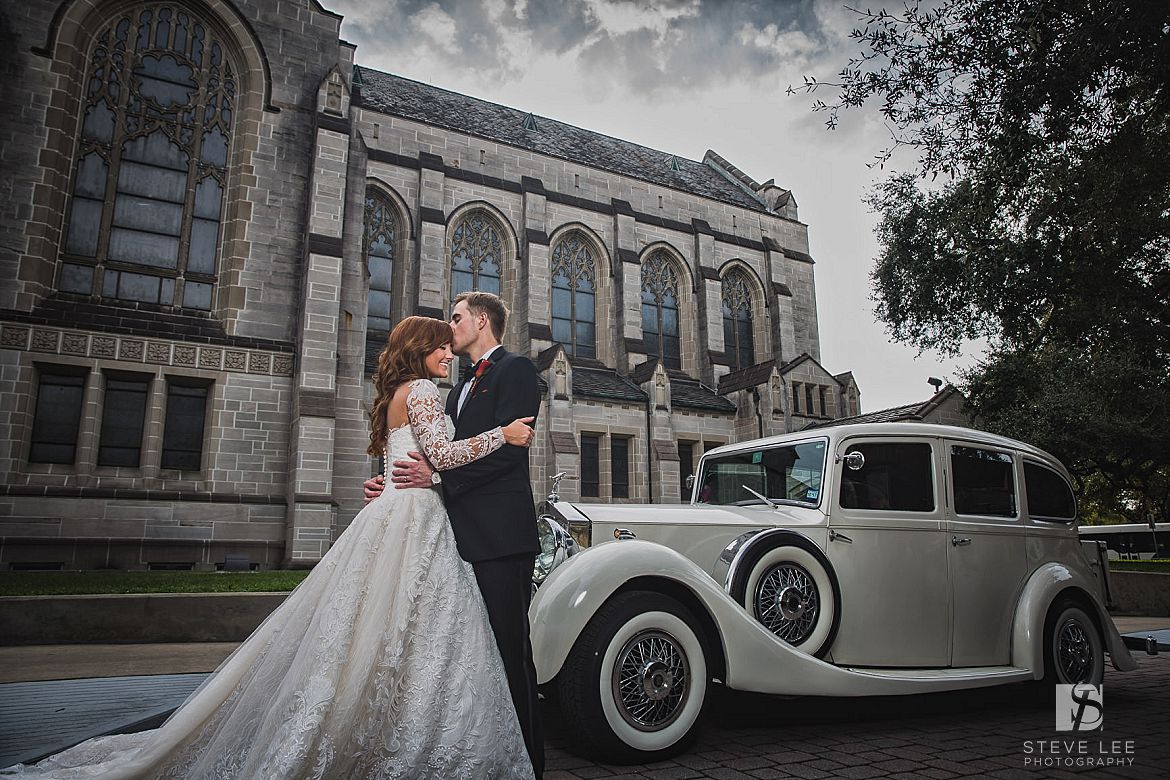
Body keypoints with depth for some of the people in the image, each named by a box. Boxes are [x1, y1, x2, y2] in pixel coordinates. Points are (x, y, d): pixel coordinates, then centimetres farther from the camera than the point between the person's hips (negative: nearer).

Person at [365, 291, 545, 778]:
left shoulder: (515, 369, -1)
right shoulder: (460, 389, 26)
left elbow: (508, 448, -14)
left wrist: (439, 474, -18)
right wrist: (395, 481, 7)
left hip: (500, 536, -9)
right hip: (465, 536, 9)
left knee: (510, 651, -5)